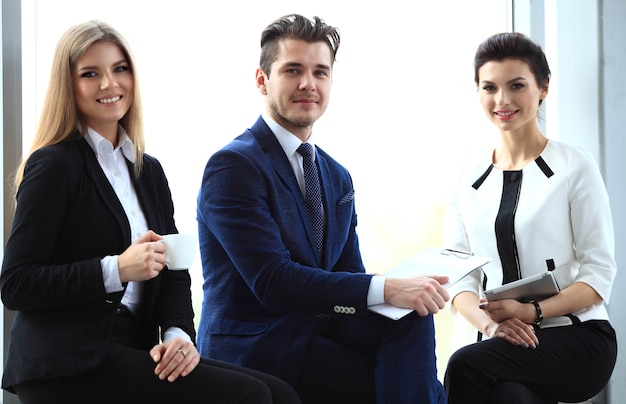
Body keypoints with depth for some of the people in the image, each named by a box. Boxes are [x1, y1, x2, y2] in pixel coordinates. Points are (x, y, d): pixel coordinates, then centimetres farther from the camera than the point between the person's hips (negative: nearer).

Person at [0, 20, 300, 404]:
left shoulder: (149, 171, 18)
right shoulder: (54, 166, -3)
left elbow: (173, 272, 16)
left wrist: (178, 332, -6)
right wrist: (116, 269, -20)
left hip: (129, 351, 7)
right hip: (69, 369, -7)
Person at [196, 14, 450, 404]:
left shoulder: (337, 177, 15)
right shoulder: (232, 167, -11)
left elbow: (350, 276, 10)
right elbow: (272, 281, -21)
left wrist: (409, 293, -14)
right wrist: (386, 288, -28)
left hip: (318, 328, 7)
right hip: (252, 346, -7)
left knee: (413, 319, -20)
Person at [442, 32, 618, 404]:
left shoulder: (574, 166, -1)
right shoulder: (471, 178, 12)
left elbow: (599, 273, -4)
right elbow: (457, 274, 7)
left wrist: (532, 312, -19)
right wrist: (489, 323, -14)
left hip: (578, 338, -2)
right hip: (507, 345, 2)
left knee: (466, 364, -29)